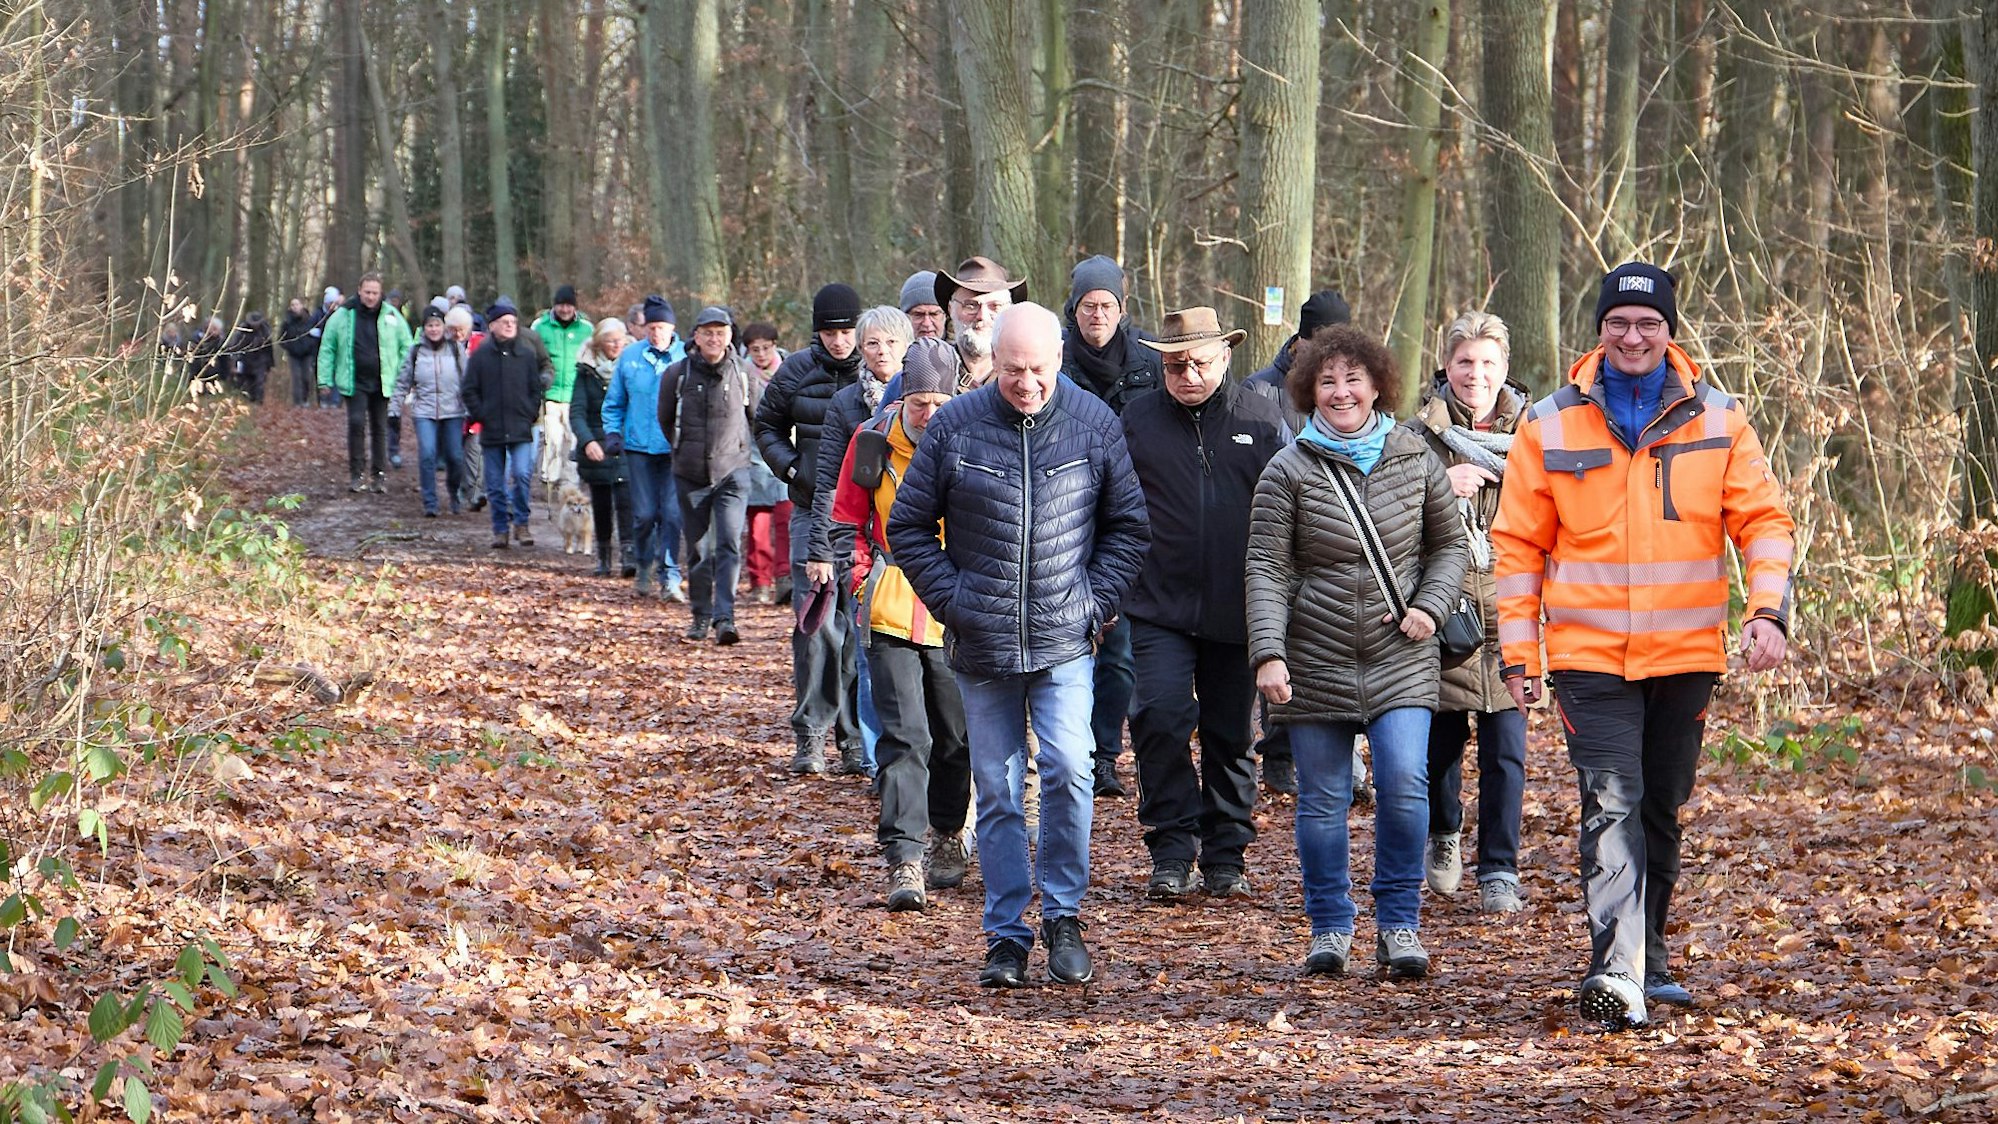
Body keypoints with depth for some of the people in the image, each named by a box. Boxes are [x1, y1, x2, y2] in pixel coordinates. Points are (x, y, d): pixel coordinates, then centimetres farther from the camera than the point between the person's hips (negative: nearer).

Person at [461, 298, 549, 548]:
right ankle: (500, 529, 15)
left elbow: (536, 389, 11)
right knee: (495, 484, 5)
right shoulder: (481, 355, 3)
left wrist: (530, 415, 0)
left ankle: (521, 522, -1)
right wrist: (480, 415, -4)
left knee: (522, 473, -17)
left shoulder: (527, 354, 5)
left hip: (521, 429, -1)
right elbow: (470, 391, 6)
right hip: (492, 431, 1)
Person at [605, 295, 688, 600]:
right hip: (639, 447, 2)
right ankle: (645, 568, 26)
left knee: (672, 514, -9)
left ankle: (669, 577, -3)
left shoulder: (687, 357, -1)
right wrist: (612, 432, 2)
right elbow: (614, 402, 14)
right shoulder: (630, 356, 5)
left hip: (676, 449, -2)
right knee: (644, 514, 4)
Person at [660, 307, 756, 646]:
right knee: (698, 551, 9)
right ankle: (701, 616, 21)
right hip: (690, 475, 1)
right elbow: (665, 420, 12)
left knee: (730, 545, -14)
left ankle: (724, 618, -18)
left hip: (732, 472, -1)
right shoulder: (677, 374, -4)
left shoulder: (743, 371, -3)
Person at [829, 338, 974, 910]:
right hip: (891, 612, 0)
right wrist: (862, 568, -1)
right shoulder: (873, 442, -2)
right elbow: (848, 515, 11)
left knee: (954, 736, 12)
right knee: (904, 735, -10)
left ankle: (950, 838, 34)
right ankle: (904, 861, -12)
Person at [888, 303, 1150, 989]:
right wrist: (952, 601, -3)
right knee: (997, 792, 5)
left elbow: (1128, 524, 10)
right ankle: (1007, 936, 13)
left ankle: (1063, 914, 1)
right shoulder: (955, 426, -2)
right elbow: (908, 527, 5)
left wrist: (1097, 600, -1)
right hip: (982, 648, 1)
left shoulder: (1094, 424, 0)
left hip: (1065, 641, -1)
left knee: (1068, 769, -16)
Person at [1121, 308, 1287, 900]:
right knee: (1160, 721, -15)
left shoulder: (1262, 419, 5)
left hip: (1237, 611, 1)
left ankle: (1226, 857, 19)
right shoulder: (1135, 420, 4)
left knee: (1230, 735, 8)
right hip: (1158, 607, -1)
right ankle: (1172, 855, -6)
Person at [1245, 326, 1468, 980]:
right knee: (1322, 802, 4)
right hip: (1316, 662, 0)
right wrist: (1268, 654, -16)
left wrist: (1430, 608, -2)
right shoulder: (1288, 472, -1)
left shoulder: (1415, 460, 5)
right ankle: (1330, 927, 18)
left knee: (1404, 785, -13)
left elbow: (1449, 544, 15)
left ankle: (1399, 925, 1)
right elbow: (1267, 569, -5)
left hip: (1401, 660, 1)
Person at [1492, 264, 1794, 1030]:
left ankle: (1647, 960, 27)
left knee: (1662, 811, 13)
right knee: (1611, 807, -14)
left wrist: (1768, 610, -11)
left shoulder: (1718, 420, 4)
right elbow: (1518, 545, 5)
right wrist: (1518, 652, 2)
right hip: (1589, 656, -2)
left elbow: (1764, 521, 4)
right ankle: (1614, 970, -23)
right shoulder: (1551, 425, 1)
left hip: (1687, 653, 2)